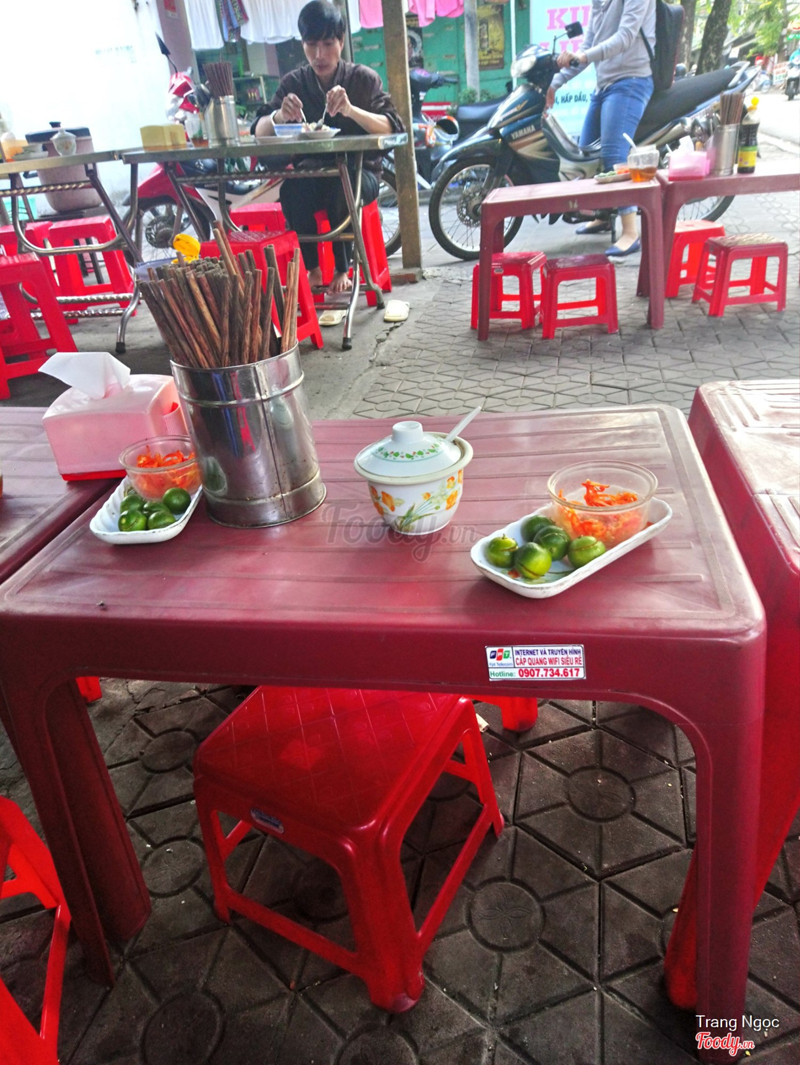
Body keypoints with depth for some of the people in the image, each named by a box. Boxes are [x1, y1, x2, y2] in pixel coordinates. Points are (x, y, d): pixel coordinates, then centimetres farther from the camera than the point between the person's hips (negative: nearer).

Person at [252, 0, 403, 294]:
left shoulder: (363, 78, 1)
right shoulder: (293, 82, 6)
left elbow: (392, 128, -12)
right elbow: (259, 132, -3)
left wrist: (350, 110, -29)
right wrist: (279, 115, -27)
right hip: (311, 176, 1)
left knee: (340, 183, -36)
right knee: (291, 188, -33)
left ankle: (341, 269, -16)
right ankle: (312, 268, -15)